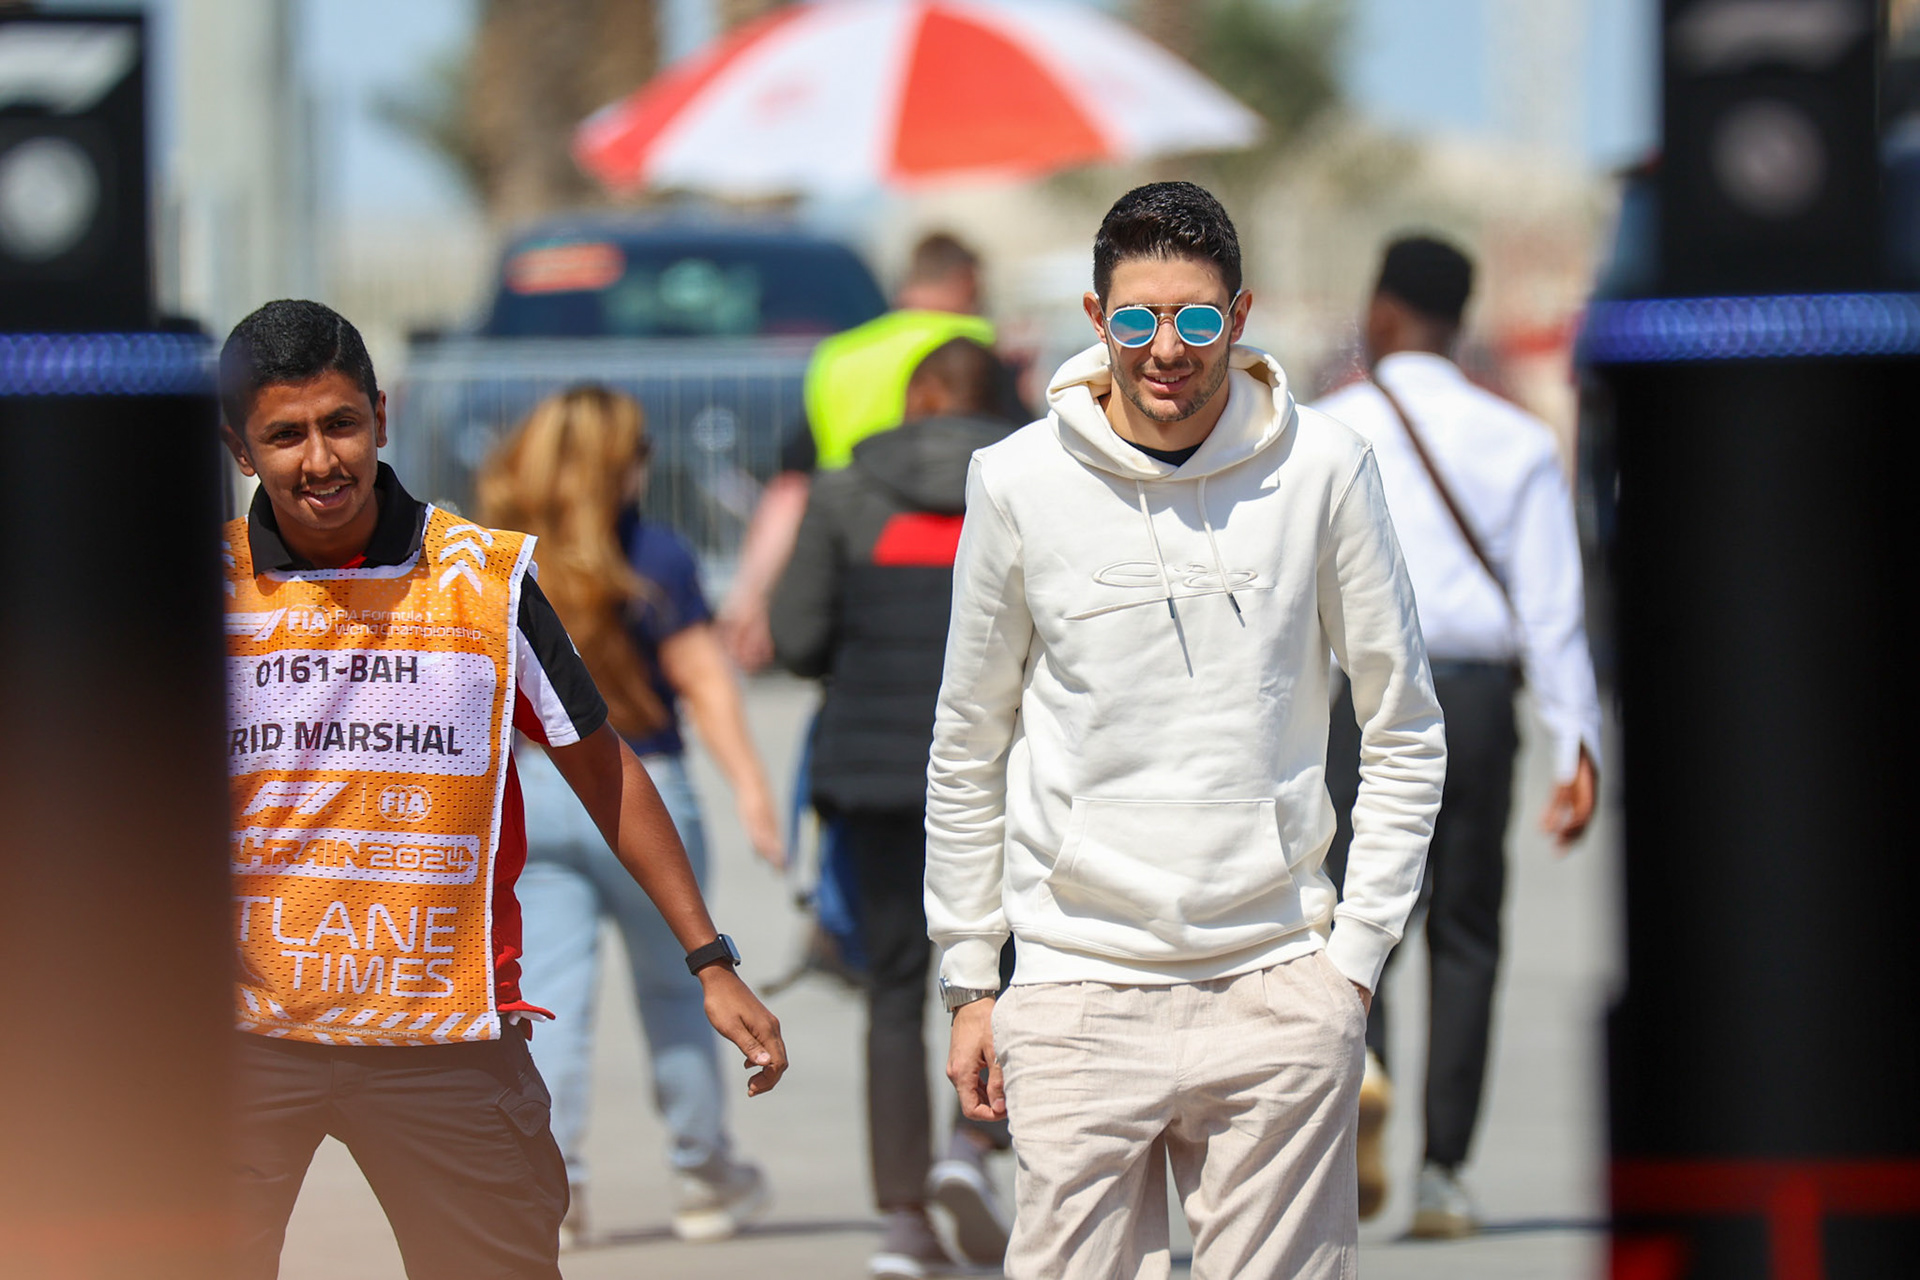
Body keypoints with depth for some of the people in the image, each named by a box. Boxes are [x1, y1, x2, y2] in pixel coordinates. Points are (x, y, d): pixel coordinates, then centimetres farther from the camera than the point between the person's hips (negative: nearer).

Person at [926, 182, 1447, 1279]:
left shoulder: (1323, 470, 0)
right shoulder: (1019, 485, 0)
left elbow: (1407, 735, 7)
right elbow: (970, 751, 10)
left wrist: (1358, 948, 1)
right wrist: (969, 979, 9)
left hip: (1278, 983, 0)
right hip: (1078, 984, 0)